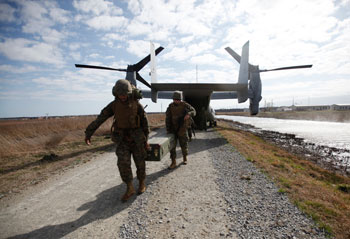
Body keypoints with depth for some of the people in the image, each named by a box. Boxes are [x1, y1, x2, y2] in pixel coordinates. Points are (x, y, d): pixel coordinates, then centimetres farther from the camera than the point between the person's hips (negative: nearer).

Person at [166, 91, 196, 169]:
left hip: (182, 130, -1)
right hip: (173, 130, 2)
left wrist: (188, 114, -37)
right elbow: (167, 119, -2)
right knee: (172, 146, -2)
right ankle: (173, 163, 7)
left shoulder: (185, 105, -8)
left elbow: (193, 111, -14)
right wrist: (168, 129, -7)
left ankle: (185, 158, 36)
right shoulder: (170, 106, -3)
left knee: (184, 145, 10)